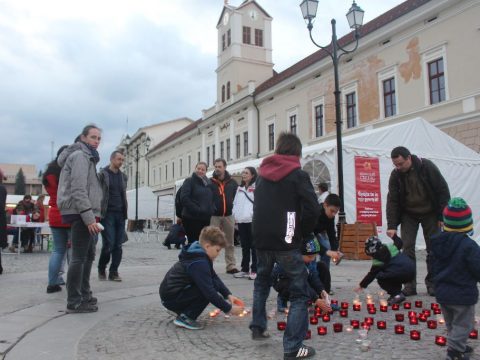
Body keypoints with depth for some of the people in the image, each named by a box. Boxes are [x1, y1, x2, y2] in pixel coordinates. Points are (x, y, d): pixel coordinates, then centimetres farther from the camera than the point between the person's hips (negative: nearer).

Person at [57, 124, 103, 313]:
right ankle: (74, 302, -4)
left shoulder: (87, 157, 23)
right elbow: (78, 190, -20)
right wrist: (89, 217, -25)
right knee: (79, 258, -9)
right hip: (81, 213, -11)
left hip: (85, 213, 11)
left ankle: (84, 295, 28)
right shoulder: (80, 156, -9)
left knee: (88, 255, 17)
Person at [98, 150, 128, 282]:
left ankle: (113, 272, 10)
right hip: (107, 214, -5)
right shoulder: (102, 174, -1)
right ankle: (101, 269, 16)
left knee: (118, 245, 2)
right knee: (108, 244, -7)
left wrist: (125, 212, 11)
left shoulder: (123, 176, 15)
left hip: (120, 214, 5)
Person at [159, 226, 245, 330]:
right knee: (207, 292, -21)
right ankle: (185, 317, -11)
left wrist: (228, 295, 2)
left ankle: (184, 311, 12)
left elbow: (214, 277, 12)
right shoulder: (198, 263, -24)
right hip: (171, 298, -10)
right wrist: (228, 309, -18)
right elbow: (209, 292, -26)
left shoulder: (199, 255, 7)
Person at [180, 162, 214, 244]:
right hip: (191, 218, -6)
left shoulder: (208, 183, 16)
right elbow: (184, 198, -15)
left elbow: (212, 199, 23)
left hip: (206, 219, 6)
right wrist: (196, 210, -19)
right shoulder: (189, 181, -3)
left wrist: (211, 210, 4)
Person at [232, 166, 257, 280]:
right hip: (241, 221, 7)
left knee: (254, 246, -2)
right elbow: (235, 202, 20)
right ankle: (245, 269, 21)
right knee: (244, 246, 13)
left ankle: (254, 270, 3)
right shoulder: (240, 188, 19)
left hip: (252, 220, -7)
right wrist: (235, 215, 9)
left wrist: (253, 214, -17)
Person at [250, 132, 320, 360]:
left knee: (262, 282, 28)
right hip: (286, 241, -5)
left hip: (261, 239, 6)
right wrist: (304, 233, 0)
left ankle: (257, 328, 32)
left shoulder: (262, 174, 11)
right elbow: (313, 209, -15)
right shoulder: (298, 174, -5)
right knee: (299, 292, 3)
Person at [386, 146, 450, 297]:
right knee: (407, 248, -5)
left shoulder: (427, 167, -19)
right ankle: (410, 285, 3)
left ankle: (431, 283, 18)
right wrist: (392, 226, -18)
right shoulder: (395, 175, -13)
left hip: (430, 214, -1)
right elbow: (392, 200, -12)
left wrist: (443, 216, -13)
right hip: (408, 215, 1)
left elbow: (443, 191, -12)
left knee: (433, 249, 4)